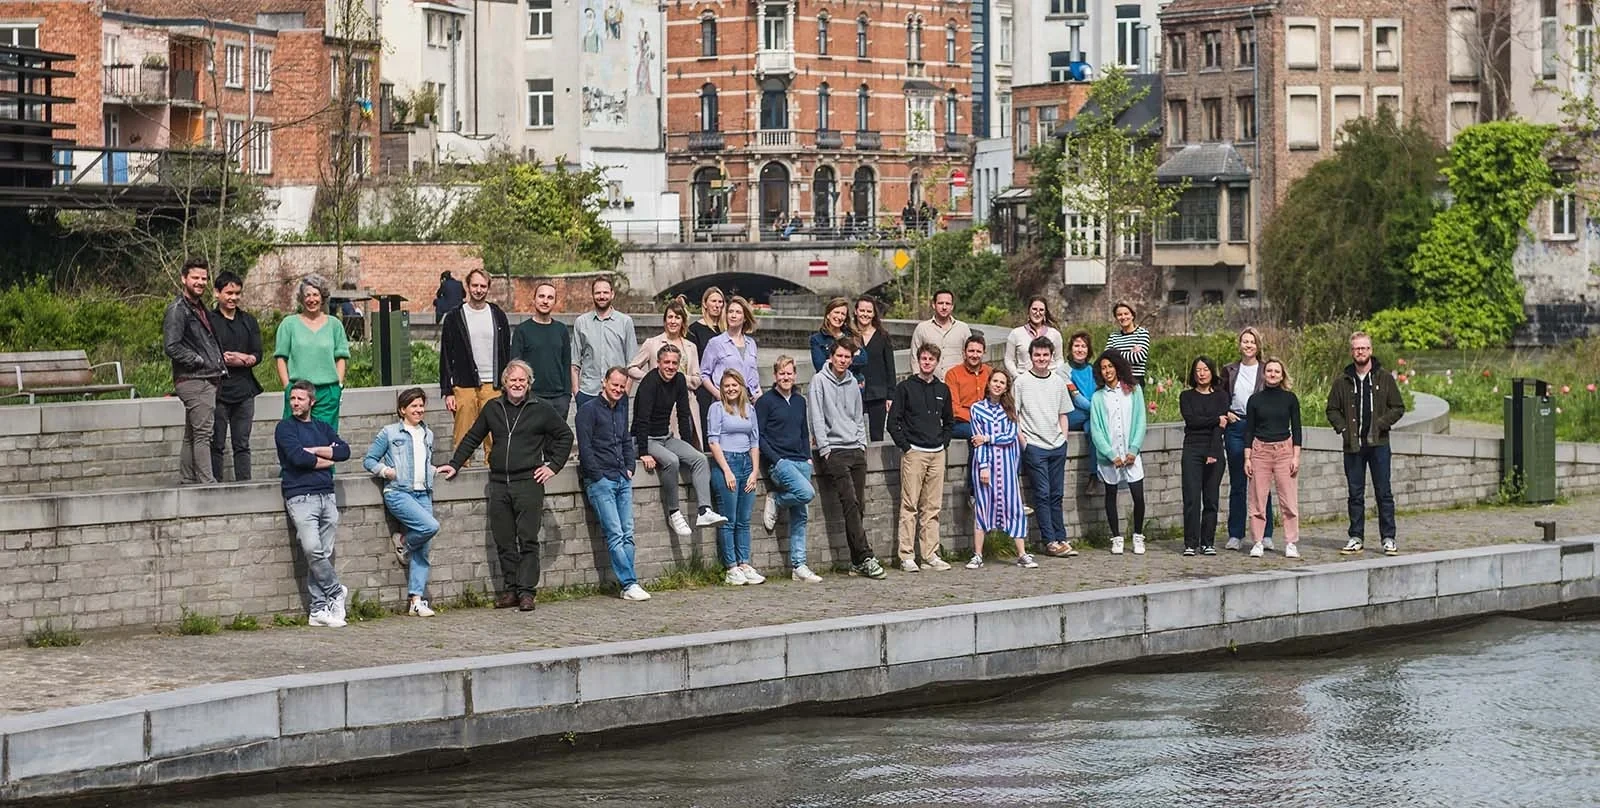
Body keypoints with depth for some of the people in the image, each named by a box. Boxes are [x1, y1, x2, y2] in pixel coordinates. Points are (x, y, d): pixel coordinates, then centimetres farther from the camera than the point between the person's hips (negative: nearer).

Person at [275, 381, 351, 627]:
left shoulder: (322, 427, 19)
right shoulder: (286, 427, 5)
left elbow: (344, 450, 4)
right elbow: (297, 457, -12)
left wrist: (314, 451, -6)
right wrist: (326, 460, 2)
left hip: (326, 495, 4)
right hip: (300, 496, -4)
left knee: (323, 554, -1)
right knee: (312, 548, -20)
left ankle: (318, 609, 0)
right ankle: (336, 593, -3)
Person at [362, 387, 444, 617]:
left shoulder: (428, 435, 19)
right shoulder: (390, 433, 2)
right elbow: (368, 460, 4)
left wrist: (435, 470, 13)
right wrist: (385, 471, -12)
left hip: (423, 494, 6)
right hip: (398, 493, -6)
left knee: (424, 551, -2)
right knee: (430, 526, -26)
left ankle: (416, 600, -1)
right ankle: (404, 544, 5)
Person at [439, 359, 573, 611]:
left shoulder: (540, 410, 3)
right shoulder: (493, 409, 12)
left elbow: (565, 436, 11)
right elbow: (472, 439, 22)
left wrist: (554, 466, 4)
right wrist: (454, 465, 17)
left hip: (529, 483, -4)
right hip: (499, 484, 4)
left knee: (528, 540, -6)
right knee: (504, 542, 4)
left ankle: (527, 591, -6)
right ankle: (510, 589, 9)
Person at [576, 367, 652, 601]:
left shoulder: (621, 410, 18)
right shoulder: (589, 410, -5)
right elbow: (585, 448, -10)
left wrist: (629, 468, 15)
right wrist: (598, 476, -12)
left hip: (622, 479, 7)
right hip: (600, 480, -7)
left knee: (627, 534, 1)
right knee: (615, 535, -11)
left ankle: (628, 585, 1)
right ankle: (629, 584, -14)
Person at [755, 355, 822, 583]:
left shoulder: (800, 401, 17)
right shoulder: (765, 402, -2)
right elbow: (758, 436, -6)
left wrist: (808, 457, 11)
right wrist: (776, 459, -14)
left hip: (800, 461, 6)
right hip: (778, 461, -6)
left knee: (800, 516, 2)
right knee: (807, 492, -29)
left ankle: (798, 565, 4)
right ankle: (775, 499, -1)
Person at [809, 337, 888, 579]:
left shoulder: (853, 384, 16)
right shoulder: (819, 381, -1)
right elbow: (816, 417, -5)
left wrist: (862, 443, 12)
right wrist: (824, 448, -11)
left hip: (856, 450, 6)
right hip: (834, 451, -6)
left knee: (858, 505, 1)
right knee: (850, 503, -15)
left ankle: (858, 562, 3)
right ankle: (865, 558, -19)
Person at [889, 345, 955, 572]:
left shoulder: (942, 390, 13)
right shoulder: (905, 388, -1)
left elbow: (949, 421, 24)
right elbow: (893, 421, -3)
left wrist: (944, 442, 11)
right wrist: (905, 445, -8)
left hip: (937, 453, 5)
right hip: (914, 453, -5)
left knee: (932, 507, 5)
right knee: (910, 506, -6)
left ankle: (930, 554, 9)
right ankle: (906, 556, -7)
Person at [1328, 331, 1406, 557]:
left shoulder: (1384, 379, 3)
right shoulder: (1343, 382, 7)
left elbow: (1398, 408, 5)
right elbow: (1332, 409, 14)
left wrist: (1381, 424, -9)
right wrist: (1342, 428, -2)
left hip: (1378, 443, -2)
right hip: (1353, 445, 2)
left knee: (1384, 493, 0)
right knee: (1355, 494, 6)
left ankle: (1388, 539, 3)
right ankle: (1356, 538, 12)